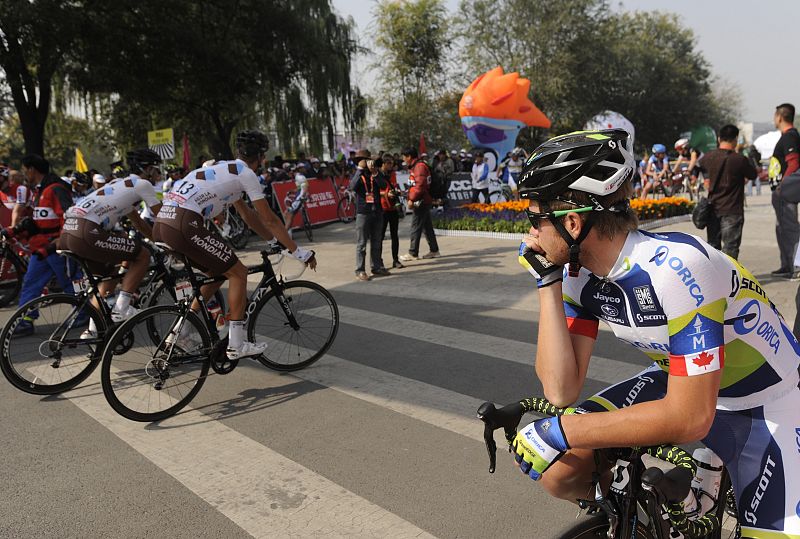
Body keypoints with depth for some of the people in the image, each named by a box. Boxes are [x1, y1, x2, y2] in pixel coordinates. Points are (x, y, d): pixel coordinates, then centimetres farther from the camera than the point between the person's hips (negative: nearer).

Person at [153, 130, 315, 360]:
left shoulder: (223, 168, 28)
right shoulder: (246, 173, 2)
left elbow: (248, 214, 33)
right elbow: (270, 220, 3)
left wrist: (275, 241, 37)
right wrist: (299, 252, 9)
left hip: (161, 223, 9)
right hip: (184, 224, -9)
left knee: (218, 272, 22)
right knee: (238, 272, 2)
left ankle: (183, 331, 24)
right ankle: (236, 345, 5)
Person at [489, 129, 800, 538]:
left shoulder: (676, 267, -32)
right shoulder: (581, 274, -12)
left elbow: (690, 418, -30)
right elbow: (561, 390, -16)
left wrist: (560, 430, -28)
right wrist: (547, 280, -20)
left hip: (766, 406, -5)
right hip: (679, 383, 5)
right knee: (558, 469, -10)